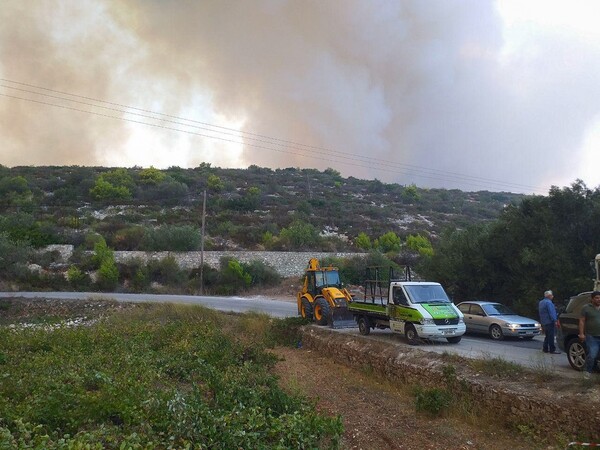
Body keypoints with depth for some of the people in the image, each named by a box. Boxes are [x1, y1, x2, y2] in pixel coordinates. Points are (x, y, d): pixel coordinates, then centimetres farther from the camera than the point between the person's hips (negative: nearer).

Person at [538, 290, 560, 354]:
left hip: (543, 322, 10)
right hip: (549, 322, -10)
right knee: (551, 336, -6)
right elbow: (551, 312, -20)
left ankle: (545, 348, 16)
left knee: (547, 335, 16)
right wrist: (555, 320, -20)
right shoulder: (548, 302, -15)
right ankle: (552, 349, -5)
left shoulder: (541, 302, 16)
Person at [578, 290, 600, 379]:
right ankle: (588, 371, 5)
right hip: (591, 336, -3)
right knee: (592, 355, -10)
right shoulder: (586, 308, 2)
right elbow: (581, 321, -1)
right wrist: (581, 333, -9)